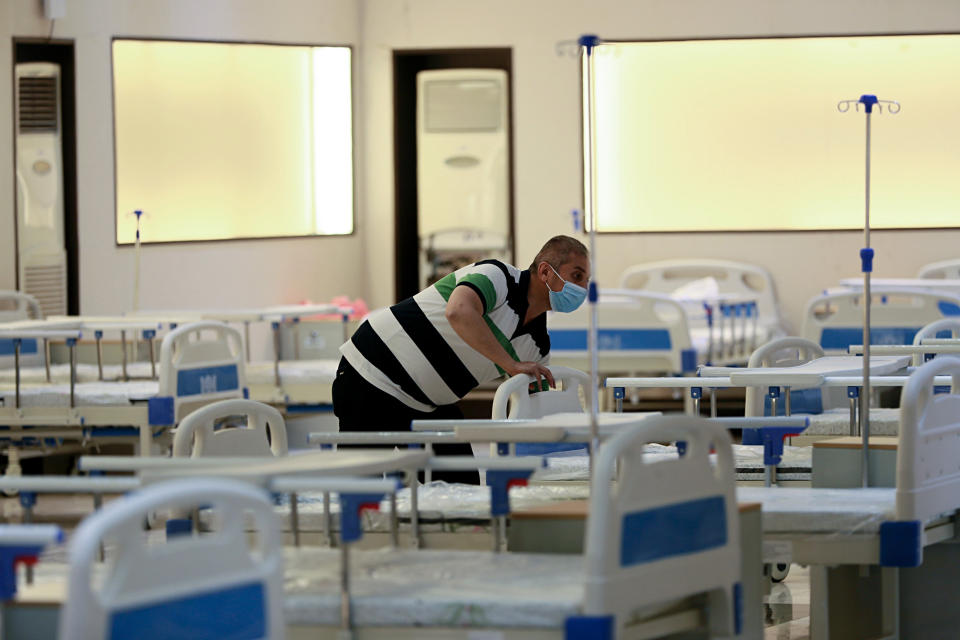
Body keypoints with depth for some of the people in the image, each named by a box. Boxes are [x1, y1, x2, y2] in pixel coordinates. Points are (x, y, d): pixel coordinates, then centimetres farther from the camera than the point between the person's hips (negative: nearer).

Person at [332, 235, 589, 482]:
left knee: (463, 484, 0)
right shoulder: (497, 276, -20)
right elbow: (458, 312, -43)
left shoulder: (538, 346, 4)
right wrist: (511, 365, -40)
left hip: (428, 404, 9)